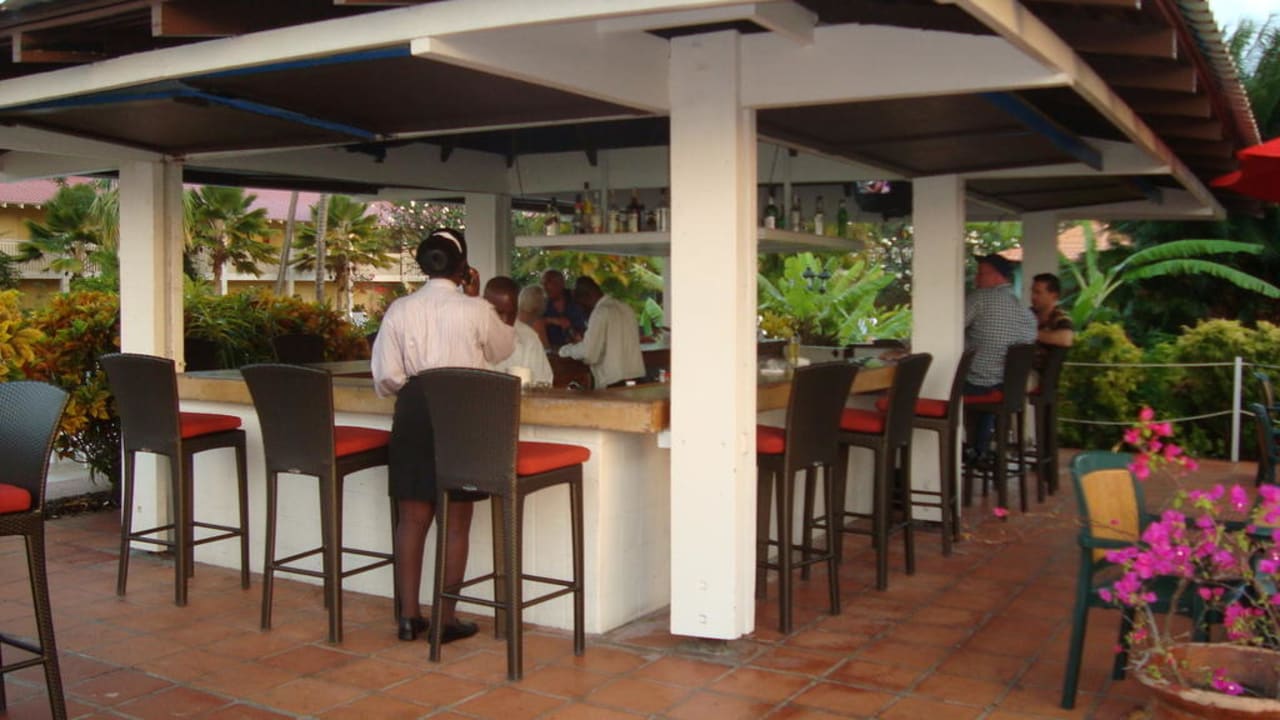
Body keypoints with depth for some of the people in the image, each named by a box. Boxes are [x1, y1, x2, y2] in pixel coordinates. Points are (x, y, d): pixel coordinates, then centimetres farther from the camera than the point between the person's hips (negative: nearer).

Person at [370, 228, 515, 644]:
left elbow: (386, 378, -2)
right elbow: (503, 349, 12)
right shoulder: (475, 311, -8)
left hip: (413, 416, 3)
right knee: (456, 523, 7)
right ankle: (446, 619, 12)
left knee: (411, 519, 11)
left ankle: (408, 615, 16)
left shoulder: (400, 310, -2)